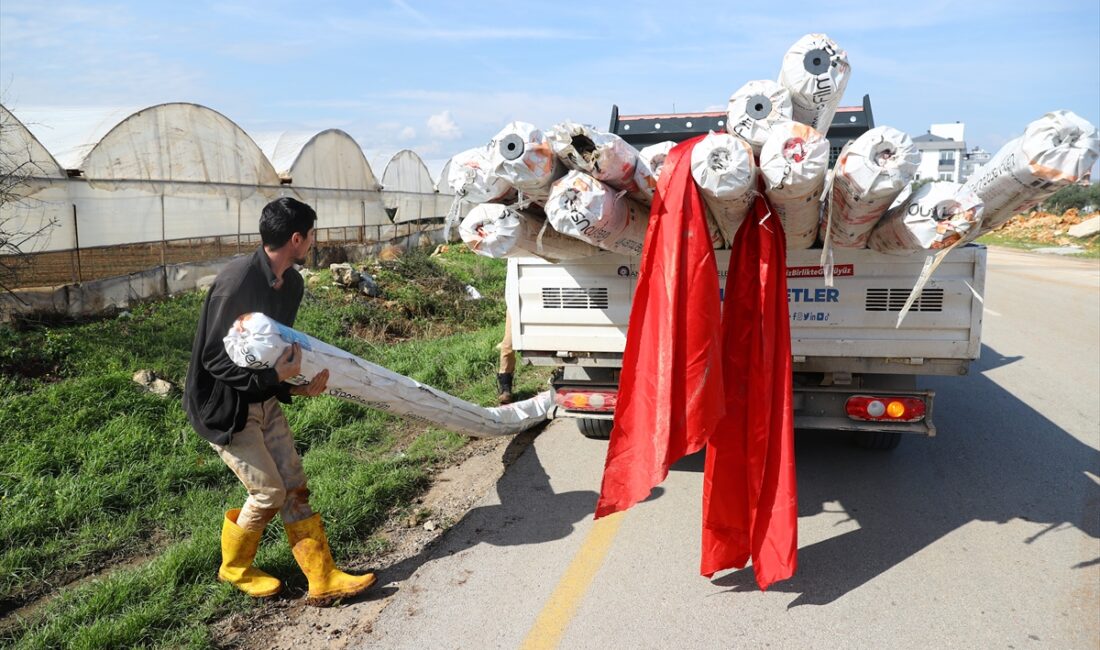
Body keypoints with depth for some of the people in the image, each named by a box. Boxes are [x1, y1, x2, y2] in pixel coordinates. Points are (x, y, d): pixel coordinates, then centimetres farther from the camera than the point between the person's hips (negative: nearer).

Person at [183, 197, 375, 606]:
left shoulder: (291, 283, 0)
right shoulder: (236, 281, -26)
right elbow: (214, 359, -22)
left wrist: (299, 382, -4)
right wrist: (275, 378, -30)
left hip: (263, 399, 8)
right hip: (223, 406, -8)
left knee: (294, 486, 6)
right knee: (269, 492, -1)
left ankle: (324, 580, 14)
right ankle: (234, 568, 26)